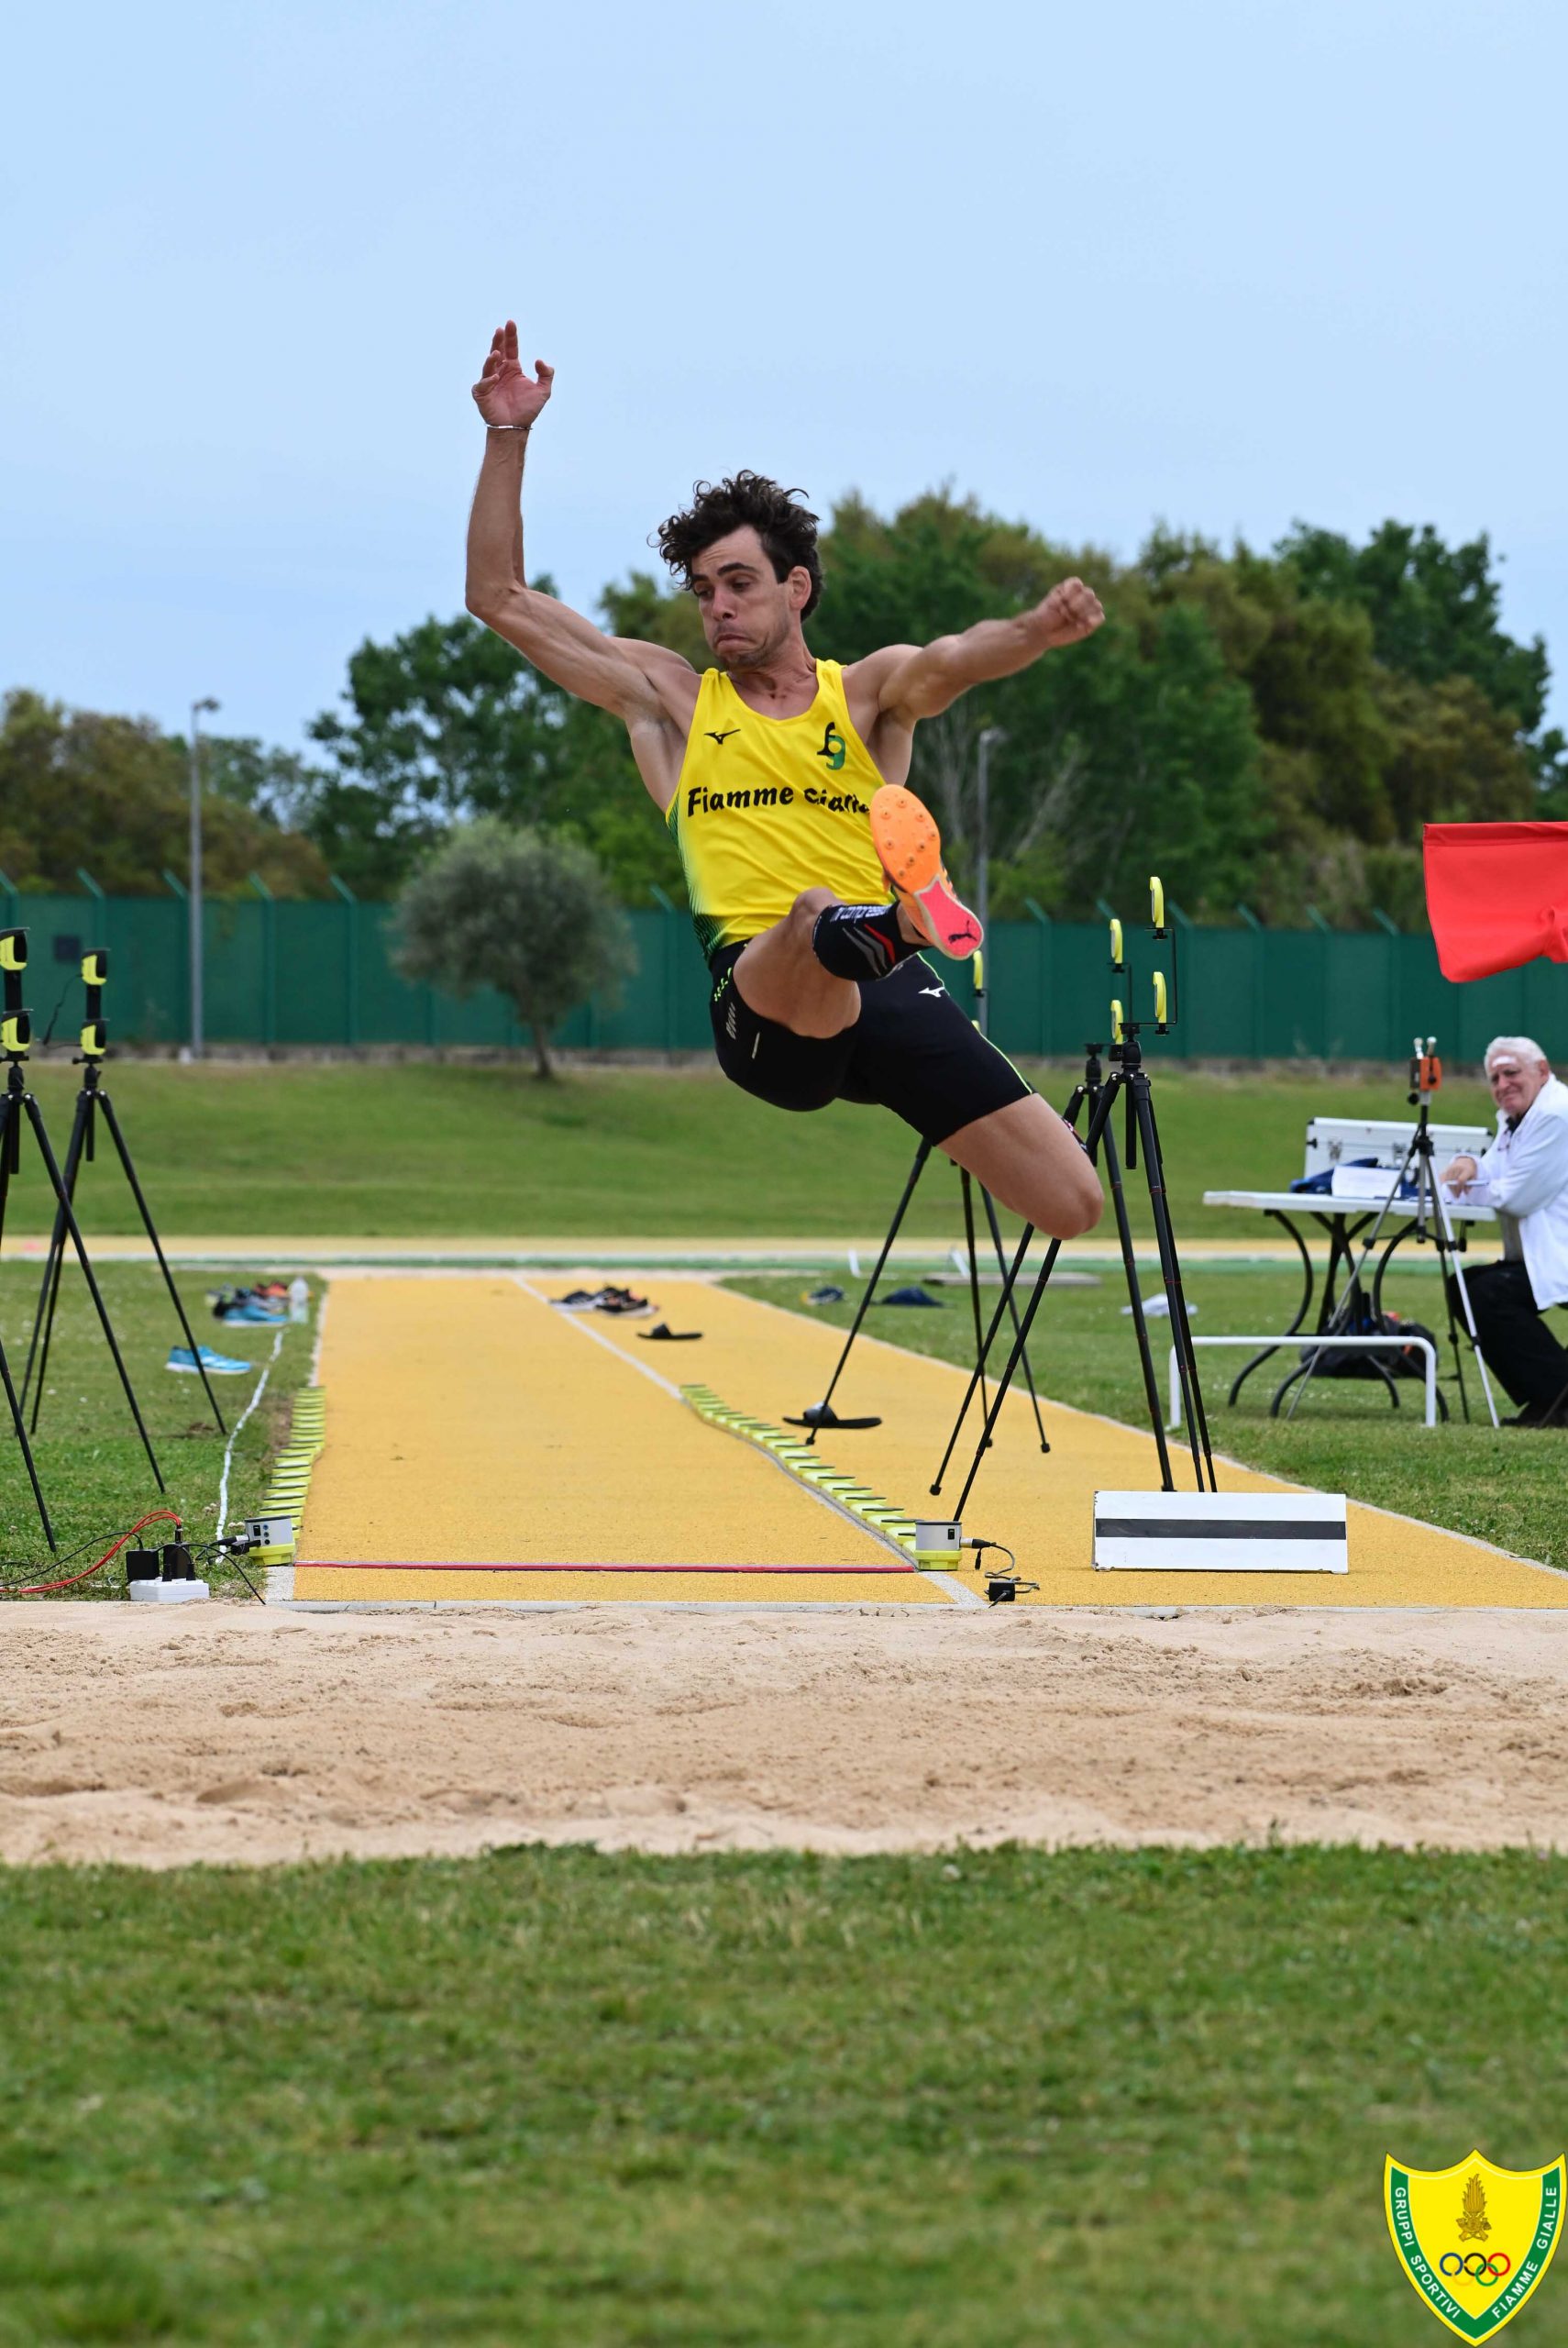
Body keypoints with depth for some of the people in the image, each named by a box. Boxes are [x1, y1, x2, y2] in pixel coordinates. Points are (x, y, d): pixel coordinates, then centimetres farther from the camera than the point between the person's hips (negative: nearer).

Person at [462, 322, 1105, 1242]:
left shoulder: (870, 693, 15)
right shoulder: (669, 700, 19)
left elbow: (952, 659, -10)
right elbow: (500, 596, 19)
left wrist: (1038, 630, -34)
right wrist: (509, 439, 10)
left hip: (894, 991, 2)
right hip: (765, 996, -2)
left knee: (1075, 1203, -8)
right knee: (819, 918, -41)